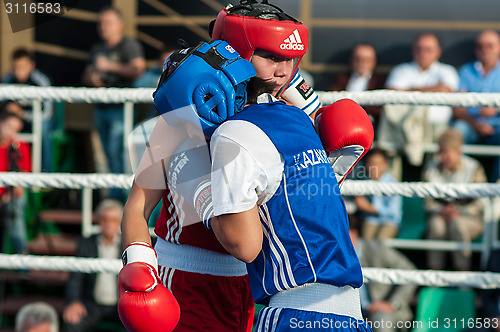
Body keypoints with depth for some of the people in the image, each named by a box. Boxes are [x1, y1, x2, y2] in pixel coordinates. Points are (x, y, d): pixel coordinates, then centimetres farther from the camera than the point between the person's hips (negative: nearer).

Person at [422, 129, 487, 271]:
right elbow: (428, 201, 3)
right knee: (436, 225, -33)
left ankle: (463, 273, -30)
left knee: (458, 225, -36)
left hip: (469, 218, -2)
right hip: (440, 215, 2)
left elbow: (479, 203, -7)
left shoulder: (473, 168, -6)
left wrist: (459, 213, -22)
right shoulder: (431, 168, 2)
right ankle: (435, 269, -28)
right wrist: (441, 211, -17)